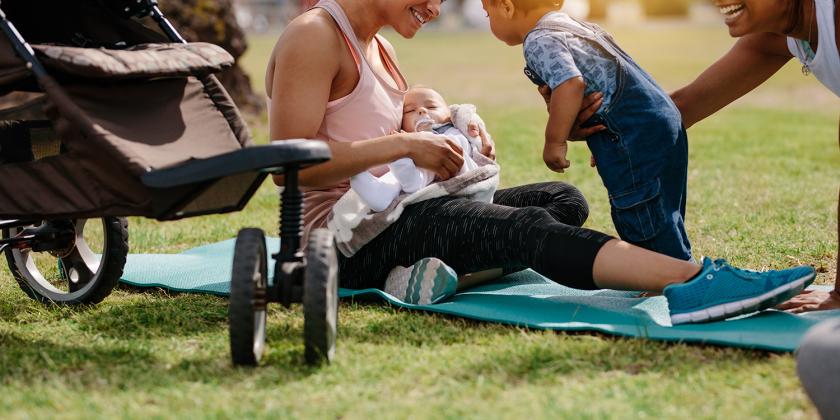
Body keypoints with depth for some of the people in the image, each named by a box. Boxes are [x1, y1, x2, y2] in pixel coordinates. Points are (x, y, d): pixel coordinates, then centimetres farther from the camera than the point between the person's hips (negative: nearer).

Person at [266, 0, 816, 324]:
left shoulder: (374, 46, 19)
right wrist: (404, 145, -19)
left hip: (390, 215, 10)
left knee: (563, 200, 4)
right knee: (528, 227, -27)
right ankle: (689, 282, -41)